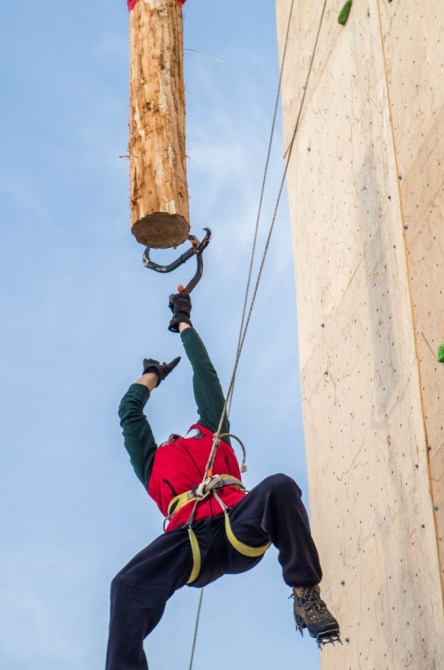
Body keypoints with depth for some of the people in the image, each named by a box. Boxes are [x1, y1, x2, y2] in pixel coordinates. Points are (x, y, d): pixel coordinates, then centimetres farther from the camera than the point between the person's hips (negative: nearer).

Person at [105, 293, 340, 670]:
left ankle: (307, 593, -27)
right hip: (188, 540, 0)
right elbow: (130, 411, 49)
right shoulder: (153, 459, 39)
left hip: (239, 525, 0)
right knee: (129, 586, -30)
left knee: (280, 487, -34)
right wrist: (152, 374, 68)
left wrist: (184, 324, 60)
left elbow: (206, 376, 46)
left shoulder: (211, 433, 39)